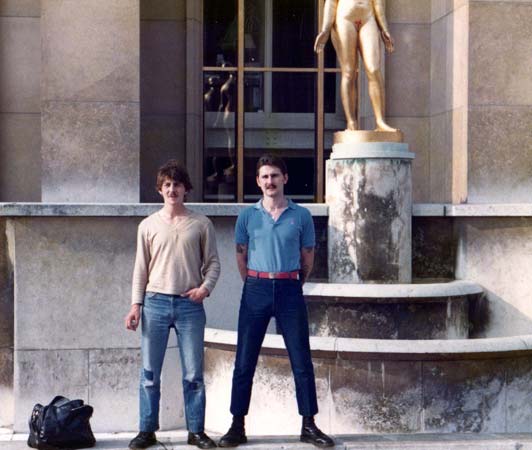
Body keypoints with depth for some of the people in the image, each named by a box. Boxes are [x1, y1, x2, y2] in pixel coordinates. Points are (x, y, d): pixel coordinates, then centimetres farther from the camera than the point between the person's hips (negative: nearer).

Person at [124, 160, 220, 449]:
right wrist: (136, 304, 1)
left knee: (193, 374, 2)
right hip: (155, 303, 1)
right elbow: (141, 268, 7)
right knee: (150, 373, 3)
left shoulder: (201, 224, 5)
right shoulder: (148, 225, 7)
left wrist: (205, 287, -10)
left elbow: (212, 262, 7)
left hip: (190, 305, -1)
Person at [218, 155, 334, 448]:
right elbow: (241, 257, 11)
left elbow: (308, 258, 10)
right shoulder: (247, 216, 5)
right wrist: (255, 286, 11)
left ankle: (309, 426, 10)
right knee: (244, 361, 2)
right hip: (256, 290, 0)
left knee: (302, 361, 1)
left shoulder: (301, 216, 4)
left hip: (289, 290, 0)